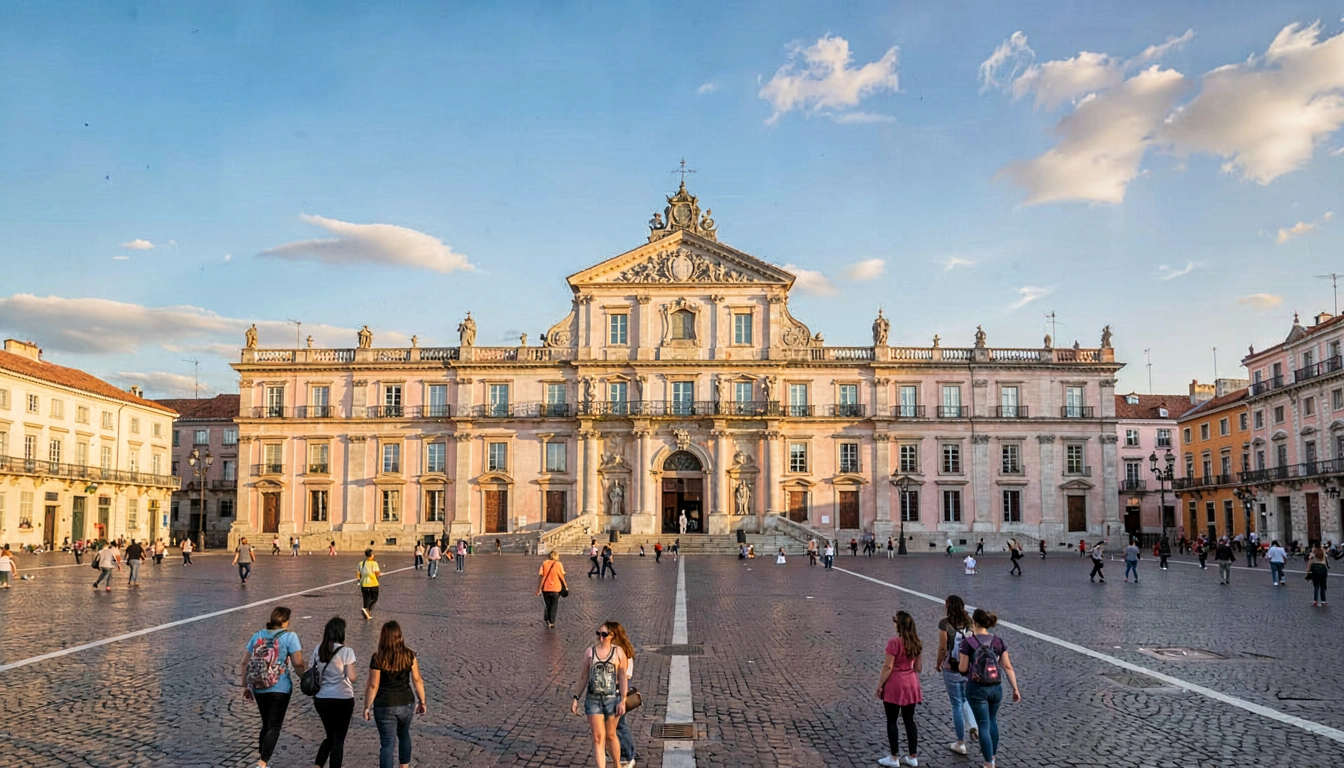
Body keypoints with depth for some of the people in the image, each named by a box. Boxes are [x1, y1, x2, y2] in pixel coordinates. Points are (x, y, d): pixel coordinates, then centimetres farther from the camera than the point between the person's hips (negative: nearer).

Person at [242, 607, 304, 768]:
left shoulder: (258, 635, 8)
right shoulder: (289, 637, -8)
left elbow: (245, 662, 9)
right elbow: (298, 663, -14)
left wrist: (245, 686, 17)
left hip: (258, 688, 5)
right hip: (279, 688, -5)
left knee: (266, 724, 21)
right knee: (274, 727, 2)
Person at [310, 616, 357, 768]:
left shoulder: (318, 650, 2)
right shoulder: (346, 651, -14)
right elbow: (352, 677, -13)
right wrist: (356, 671, 6)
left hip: (321, 699, 5)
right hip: (342, 700, -5)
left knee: (330, 736, 21)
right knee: (338, 739, 7)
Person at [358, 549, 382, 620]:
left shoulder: (360, 563, 4)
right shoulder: (374, 563, -11)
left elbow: (358, 574, 4)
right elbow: (378, 574, -12)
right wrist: (380, 572, 9)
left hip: (363, 584, 5)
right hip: (373, 584, -5)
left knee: (366, 599, 15)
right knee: (374, 599, 6)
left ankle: (367, 614, 15)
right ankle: (367, 609, -18)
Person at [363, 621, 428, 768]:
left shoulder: (378, 658, -13)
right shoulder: (409, 655, -6)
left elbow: (373, 686, -11)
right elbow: (417, 680, -2)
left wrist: (367, 707, 0)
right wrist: (422, 702, 8)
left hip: (384, 706, -3)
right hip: (406, 703, 3)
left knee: (387, 743, 3)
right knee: (404, 735, 26)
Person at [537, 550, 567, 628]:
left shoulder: (544, 563, -2)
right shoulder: (559, 564, -7)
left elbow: (540, 576, -5)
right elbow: (561, 577, -5)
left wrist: (539, 588, 1)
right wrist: (565, 586, 10)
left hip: (545, 589, 2)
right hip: (555, 589, -2)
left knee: (548, 605, 20)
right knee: (554, 606, 12)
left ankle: (547, 620, 23)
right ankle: (551, 623, 14)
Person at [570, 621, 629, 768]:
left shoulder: (618, 652, -4)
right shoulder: (589, 651, 1)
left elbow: (623, 678, -5)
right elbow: (584, 676, 8)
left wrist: (623, 701, -9)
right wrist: (576, 698, 6)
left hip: (612, 698, -1)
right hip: (593, 699, 1)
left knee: (610, 736, 12)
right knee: (598, 738, -3)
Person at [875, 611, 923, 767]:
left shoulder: (894, 642, -19)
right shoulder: (917, 642, 2)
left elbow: (888, 667, -17)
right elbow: (918, 667, 9)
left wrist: (880, 684, -9)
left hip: (895, 684, -6)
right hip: (911, 684, 6)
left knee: (892, 721, 5)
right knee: (909, 720, 14)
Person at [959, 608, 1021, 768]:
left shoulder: (968, 643, -13)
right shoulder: (999, 642, -2)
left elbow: (963, 668, -8)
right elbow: (1007, 667, 0)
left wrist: (960, 661, 13)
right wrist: (1015, 689, 5)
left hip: (976, 688, -4)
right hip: (996, 688, 4)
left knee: (984, 725, 4)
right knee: (992, 721, 24)